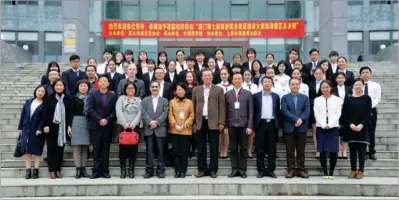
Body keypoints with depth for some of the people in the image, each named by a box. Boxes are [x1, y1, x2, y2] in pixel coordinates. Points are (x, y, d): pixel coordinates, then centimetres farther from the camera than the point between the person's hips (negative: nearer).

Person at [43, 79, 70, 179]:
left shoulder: (67, 99, 7)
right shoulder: (49, 98, 2)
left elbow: (69, 113, 7)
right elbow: (45, 113, -2)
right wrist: (45, 125, -11)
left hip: (62, 127, 2)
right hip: (51, 126, -2)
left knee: (60, 149, 4)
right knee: (51, 148, 2)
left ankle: (58, 169, 11)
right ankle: (52, 170, 7)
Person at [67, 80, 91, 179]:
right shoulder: (74, 98, 6)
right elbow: (71, 112, 4)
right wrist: (69, 126, -2)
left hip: (88, 123, 2)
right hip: (77, 123, -1)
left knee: (85, 147, 3)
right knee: (77, 146, -3)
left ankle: (83, 169, 7)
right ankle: (78, 169, -2)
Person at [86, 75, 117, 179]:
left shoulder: (113, 96, 9)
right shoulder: (92, 95, 6)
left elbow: (114, 111, 2)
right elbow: (90, 109, -3)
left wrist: (107, 120, -12)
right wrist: (99, 120, -13)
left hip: (108, 126, 1)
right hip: (95, 126, -1)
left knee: (106, 149, 3)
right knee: (96, 149, 0)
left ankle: (105, 171, 6)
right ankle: (96, 171, 4)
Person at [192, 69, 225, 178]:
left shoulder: (219, 90, 5)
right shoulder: (196, 90, 10)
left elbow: (222, 107, 1)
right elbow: (193, 106, 8)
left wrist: (221, 122, -6)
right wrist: (193, 122, 2)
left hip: (213, 122, -2)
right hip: (200, 122, 2)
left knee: (213, 147, 1)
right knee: (201, 147, 6)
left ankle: (213, 170, 8)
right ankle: (202, 169, 14)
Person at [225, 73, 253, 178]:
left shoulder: (248, 93, 5)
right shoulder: (227, 94, 9)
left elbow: (251, 111, 1)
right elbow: (226, 111, 8)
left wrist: (250, 126, -7)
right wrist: (225, 126, 1)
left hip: (243, 125, -1)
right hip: (232, 125, 1)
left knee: (244, 148, 2)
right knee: (233, 148, 5)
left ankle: (242, 170, 9)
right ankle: (234, 169, 11)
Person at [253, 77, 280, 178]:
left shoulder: (276, 96, 10)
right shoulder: (256, 96, 5)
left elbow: (278, 112, 10)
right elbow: (254, 111, 3)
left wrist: (278, 125, 3)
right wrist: (254, 125, -3)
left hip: (272, 124, 2)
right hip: (261, 124, -1)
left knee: (272, 149, 4)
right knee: (260, 149, 1)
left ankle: (271, 170, 11)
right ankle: (261, 170, 9)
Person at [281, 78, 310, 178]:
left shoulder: (305, 98, 12)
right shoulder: (285, 98, 6)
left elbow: (307, 111, 0)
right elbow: (285, 111, -7)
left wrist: (301, 119, -18)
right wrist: (296, 119, -17)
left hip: (301, 128, 1)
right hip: (289, 128, -1)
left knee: (301, 151, 5)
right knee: (290, 151, 2)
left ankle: (301, 170, 11)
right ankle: (290, 170, 7)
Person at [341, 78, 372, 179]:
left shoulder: (367, 98, 4)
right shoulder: (348, 99, 8)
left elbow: (368, 114, -3)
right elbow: (344, 114, 2)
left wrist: (361, 125, -15)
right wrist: (350, 124, -13)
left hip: (362, 128, -1)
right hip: (350, 128, 2)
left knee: (361, 149, 0)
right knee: (352, 149, 4)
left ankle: (361, 170, 6)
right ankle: (353, 170, 10)